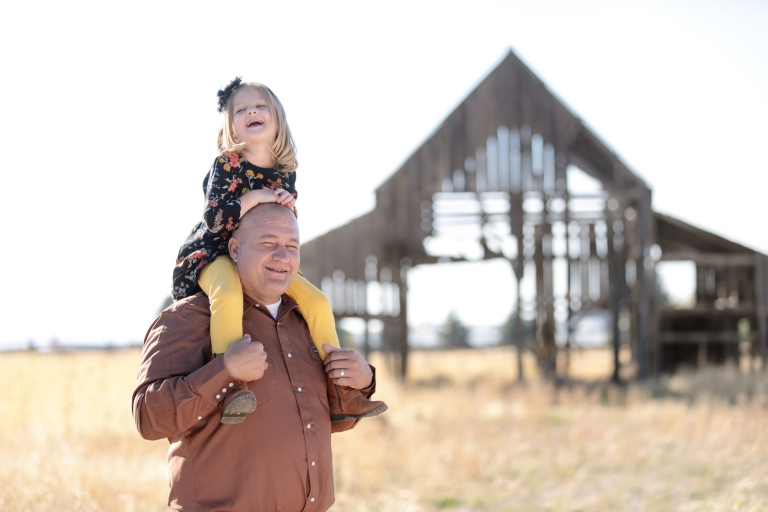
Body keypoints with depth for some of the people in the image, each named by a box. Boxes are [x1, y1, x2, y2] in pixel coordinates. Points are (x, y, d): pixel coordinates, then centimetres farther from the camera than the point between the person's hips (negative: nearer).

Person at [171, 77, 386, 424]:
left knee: (317, 301, -7)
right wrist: (255, 197, -23)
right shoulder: (226, 165, -11)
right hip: (213, 254, -6)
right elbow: (213, 220, -22)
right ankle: (230, 385, -44)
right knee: (229, 291, -40)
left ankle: (340, 395, -1)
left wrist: (287, 206, -10)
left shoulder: (284, 172, 4)